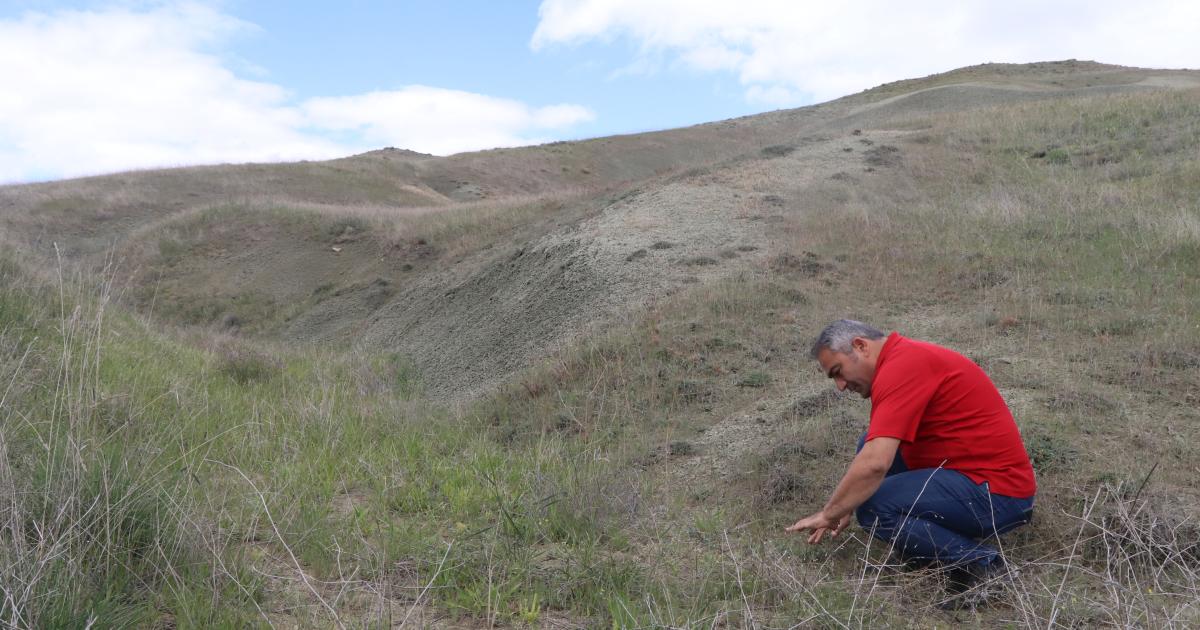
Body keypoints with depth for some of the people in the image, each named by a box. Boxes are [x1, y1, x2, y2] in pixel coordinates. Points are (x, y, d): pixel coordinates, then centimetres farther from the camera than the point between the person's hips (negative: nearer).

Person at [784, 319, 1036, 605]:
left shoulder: (901, 367, -20)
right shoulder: (906, 358, 12)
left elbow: (874, 465, -29)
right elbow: (877, 454, 21)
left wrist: (827, 514, -15)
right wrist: (844, 509, 16)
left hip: (995, 492, -10)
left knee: (875, 508, -23)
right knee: (871, 445, 14)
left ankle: (979, 563, -10)